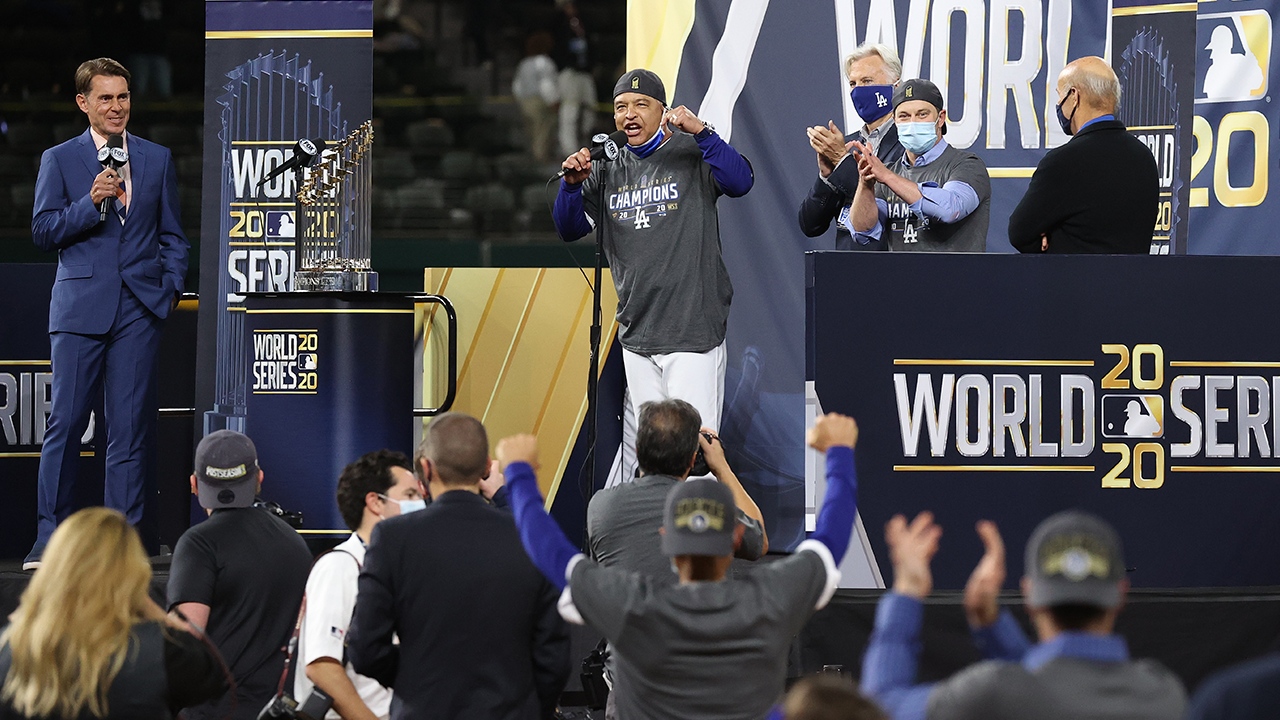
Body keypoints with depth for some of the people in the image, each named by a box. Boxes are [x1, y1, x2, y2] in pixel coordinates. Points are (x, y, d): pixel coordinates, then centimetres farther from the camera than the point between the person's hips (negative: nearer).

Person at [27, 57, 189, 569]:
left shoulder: (157, 159, 14)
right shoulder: (59, 160, 7)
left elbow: (172, 235, 17)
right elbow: (43, 231, 1)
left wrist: (170, 289, 4)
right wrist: (91, 202, -12)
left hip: (139, 308, 1)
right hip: (80, 306, -1)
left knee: (129, 428, 0)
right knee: (65, 424, -3)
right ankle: (50, 537, 5)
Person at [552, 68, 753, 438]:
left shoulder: (692, 154, 0)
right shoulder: (608, 169, 14)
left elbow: (740, 182, -17)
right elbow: (569, 229, 11)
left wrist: (700, 131, -27)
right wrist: (572, 183, -7)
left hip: (692, 332, -5)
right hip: (636, 334, 5)